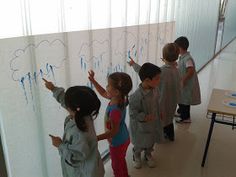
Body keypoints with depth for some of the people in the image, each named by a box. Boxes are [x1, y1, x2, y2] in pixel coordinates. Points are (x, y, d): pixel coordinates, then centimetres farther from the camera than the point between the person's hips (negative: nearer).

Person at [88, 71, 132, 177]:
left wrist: (96, 138, -28)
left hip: (117, 144, -8)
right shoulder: (118, 98, -13)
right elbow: (103, 93, 5)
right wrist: (93, 81, 1)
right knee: (121, 161, 32)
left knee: (117, 165, 19)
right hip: (124, 139, 8)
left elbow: (113, 131, -30)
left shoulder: (115, 110, -38)